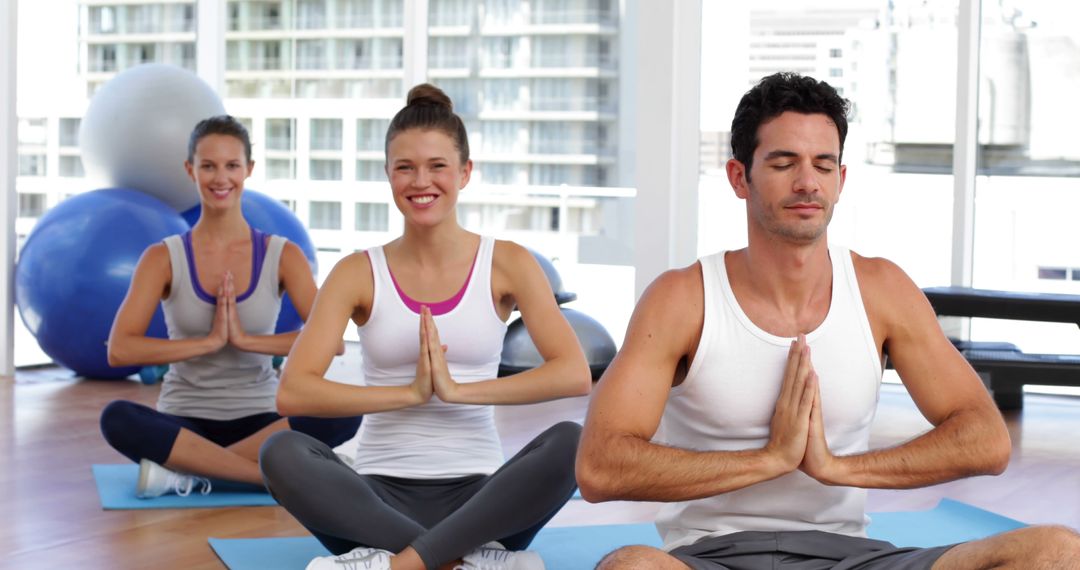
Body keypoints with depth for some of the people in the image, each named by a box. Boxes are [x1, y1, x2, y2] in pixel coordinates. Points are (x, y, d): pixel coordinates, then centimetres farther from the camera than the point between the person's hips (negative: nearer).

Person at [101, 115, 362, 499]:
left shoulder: (283, 256, 0)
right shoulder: (164, 258, -1)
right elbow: (119, 349, -14)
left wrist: (246, 339, -20)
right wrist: (209, 341, -18)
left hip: (259, 422, 1)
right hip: (185, 421, -1)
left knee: (345, 414, -30)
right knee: (117, 418, -33)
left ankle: (189, 471, -25)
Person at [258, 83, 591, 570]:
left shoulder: (507, 264, 4)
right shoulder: (359, 273, 4)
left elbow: (575, 374, -11)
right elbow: (293, 392, -9)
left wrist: (458, 389, -17)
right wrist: (410, 392, -17)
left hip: (476, 495, 0)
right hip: (381, 495, 0)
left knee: (569, 441, -30)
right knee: (281, 454, -29)